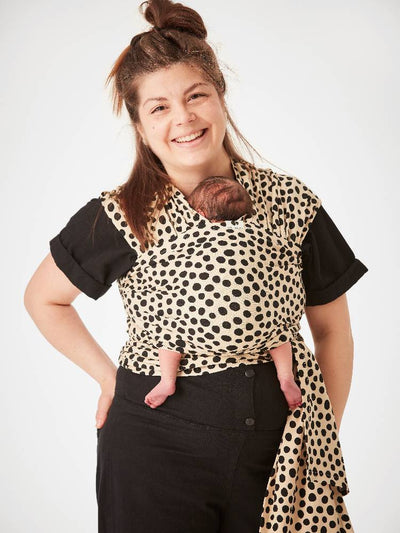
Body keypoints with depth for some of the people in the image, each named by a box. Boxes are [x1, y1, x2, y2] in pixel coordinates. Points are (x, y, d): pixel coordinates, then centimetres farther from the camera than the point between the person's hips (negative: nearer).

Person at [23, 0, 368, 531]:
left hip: (278, 446, 2)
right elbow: (43, 298, 11)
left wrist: (327, 438, 5)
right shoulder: (118, 218, -5)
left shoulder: (292, 204, -1)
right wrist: (109, 376, 4)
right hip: (156, 444, -1)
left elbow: (332, 331, 7)